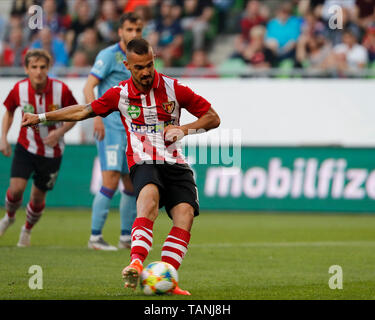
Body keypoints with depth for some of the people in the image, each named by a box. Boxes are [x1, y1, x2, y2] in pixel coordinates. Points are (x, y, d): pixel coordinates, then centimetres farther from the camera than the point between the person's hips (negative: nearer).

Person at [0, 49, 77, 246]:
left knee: (38, 197, 6)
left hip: (51, 151, 0)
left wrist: (59, 132, -20)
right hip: (26, 147, 1)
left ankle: (27, 230, 37)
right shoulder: (19, 89, -13)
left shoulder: (61, 90, -19)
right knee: (16, 188, -16)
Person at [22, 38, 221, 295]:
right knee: (149, 196, -35)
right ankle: (136, 264, -52)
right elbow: (84, 111, 19)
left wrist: (184, 129, -10)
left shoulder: (174, 89, 0)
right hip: (144, 163, -1)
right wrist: (41, 117, 19)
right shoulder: (120, 94, 4)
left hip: (176, 164, 1)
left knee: (185, 213, -24)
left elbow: (213, 118, 6)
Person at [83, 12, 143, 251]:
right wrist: (97, 116, -25)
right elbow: (89, 86, -14)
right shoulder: (109, 56, -6)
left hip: (131, 130, 7)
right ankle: (95, 236, -10)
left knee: (133, 184, 9)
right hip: (110, 126, -7)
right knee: (111, 180, -15)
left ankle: (127, 237, 19)